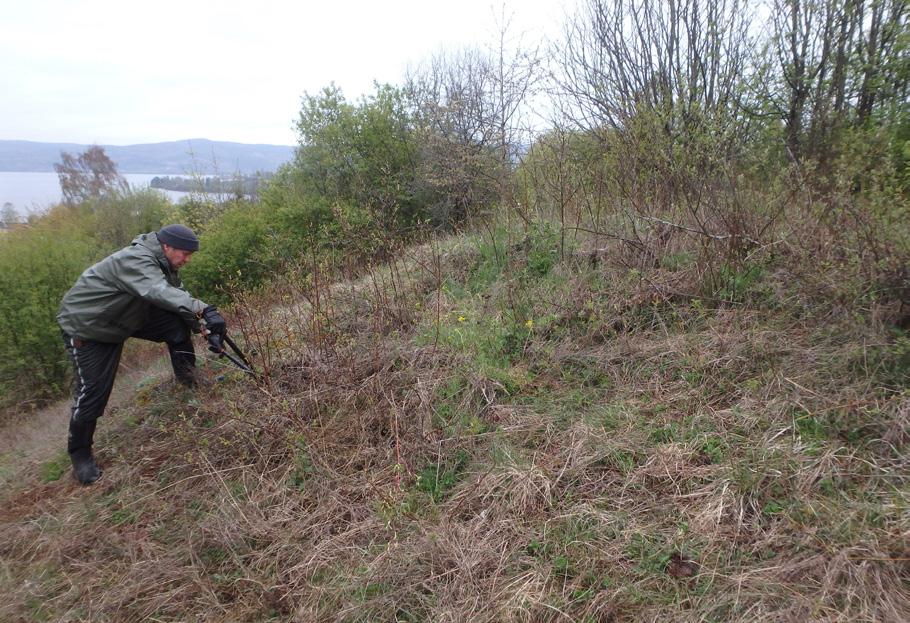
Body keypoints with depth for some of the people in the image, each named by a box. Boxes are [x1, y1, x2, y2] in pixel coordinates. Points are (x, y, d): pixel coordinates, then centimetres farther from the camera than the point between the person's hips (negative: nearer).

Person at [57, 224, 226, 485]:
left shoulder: (162, 264, -4)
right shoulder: (135, 260, -33)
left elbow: (179, 295, -3)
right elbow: (160, 293, -51)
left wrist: (206, 330, -12)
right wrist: (204, 310, -64)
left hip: (126, 316, 8)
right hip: (86, 325, -8)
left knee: (178, 325, -12)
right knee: (92, 392, -5)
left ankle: (190, 383, 4)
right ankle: (79, 453, 16)